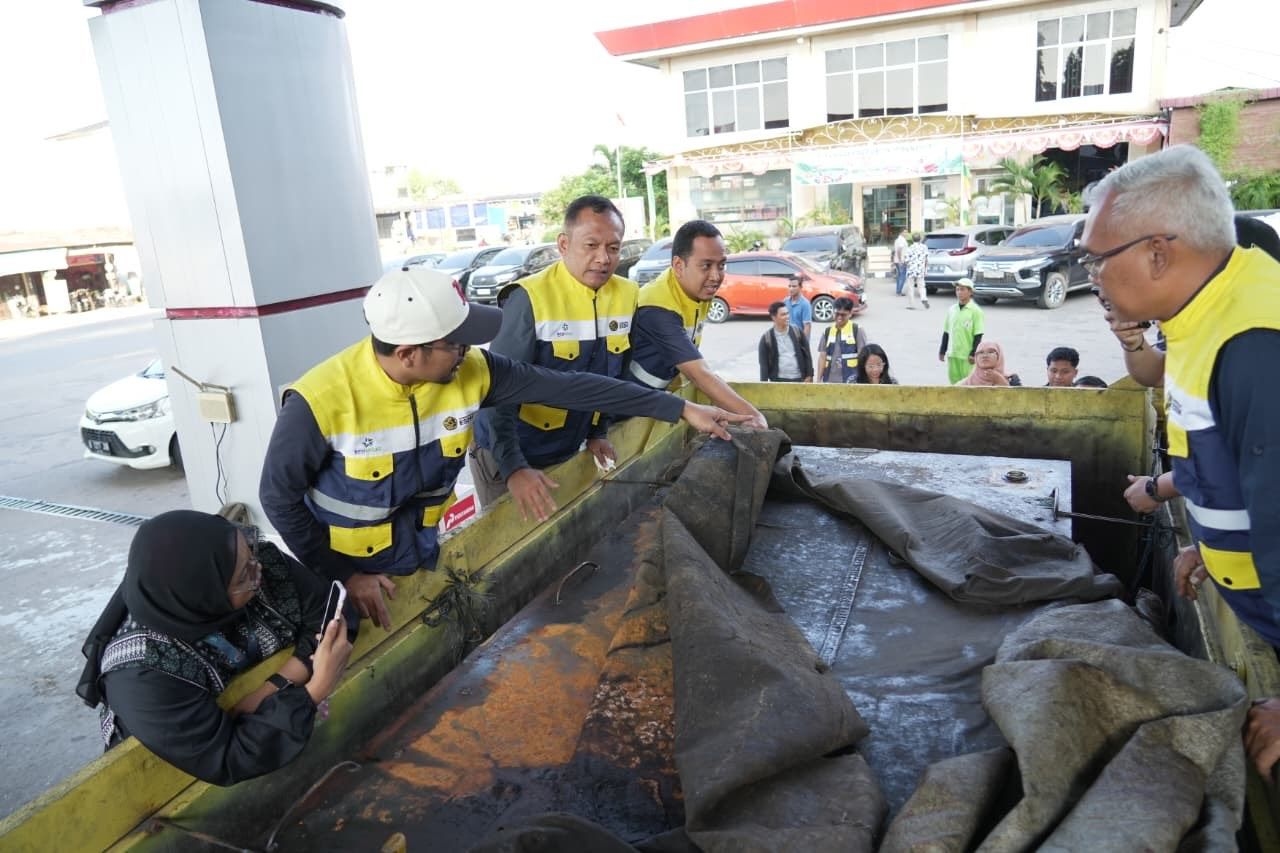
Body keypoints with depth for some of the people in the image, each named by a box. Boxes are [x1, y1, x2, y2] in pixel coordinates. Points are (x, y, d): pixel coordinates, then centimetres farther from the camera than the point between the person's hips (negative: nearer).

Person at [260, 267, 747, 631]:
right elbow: (280, 497, -16)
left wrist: (680, 409, -18)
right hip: (343, 572, -3)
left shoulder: (469, 372, -19)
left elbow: (569, 388, -18)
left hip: (420, 559, 4)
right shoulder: (321, 401, -30)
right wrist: (343, 575, -16)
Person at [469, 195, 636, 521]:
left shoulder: (628, 295, -4)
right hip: (507, 454, -5)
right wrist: (514, 467, -31)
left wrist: (599, 432, 8)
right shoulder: (531, 298, -24)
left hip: (568, 451, 6)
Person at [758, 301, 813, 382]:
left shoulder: (797, 332, 1)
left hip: (799, 379, 2)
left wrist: (809, 376, -2)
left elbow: (807, 355, 4)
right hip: (778, 381, -2)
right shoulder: (766, 338, -3)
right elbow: (764, 364, -4)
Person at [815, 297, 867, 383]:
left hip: (851, 380, -4)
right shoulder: (827, 332, 11)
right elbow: (822, 357, 9)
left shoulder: (857, 330, 0)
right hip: (830, 380, 4)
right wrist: (819, 379, 3)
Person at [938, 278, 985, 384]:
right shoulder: (951, 310, 9)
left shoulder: (976, 311, -7)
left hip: (967, 356, -5)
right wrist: (942, 351, 13)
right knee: (954, 380, 12)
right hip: (952, 354, 6)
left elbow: (978, 336, -8)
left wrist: (973, 354, -13)